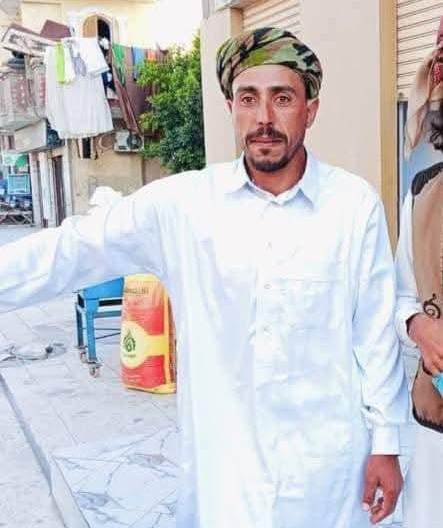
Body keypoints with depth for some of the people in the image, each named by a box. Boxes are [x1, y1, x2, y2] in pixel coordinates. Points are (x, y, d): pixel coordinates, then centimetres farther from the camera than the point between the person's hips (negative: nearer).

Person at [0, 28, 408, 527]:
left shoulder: (355, 204, -9)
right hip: (222, 452, 1)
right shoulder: (184, 201, -8)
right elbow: (74, 249, -8)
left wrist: (385, 442, 1)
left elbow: (375, 330, -3)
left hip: (324, 453, 0)